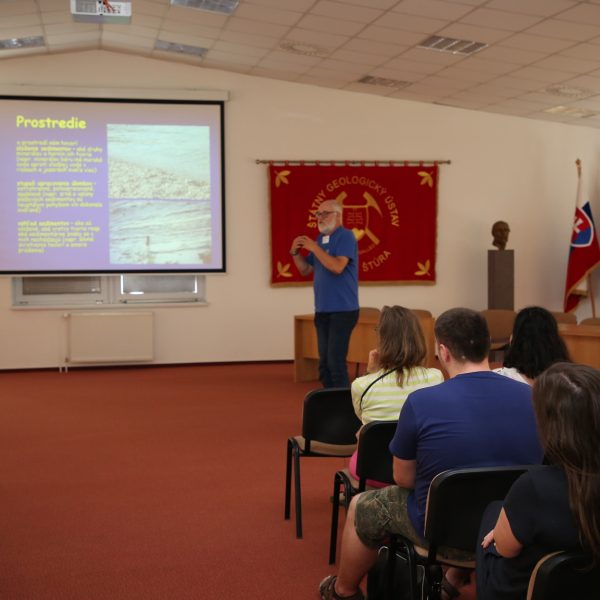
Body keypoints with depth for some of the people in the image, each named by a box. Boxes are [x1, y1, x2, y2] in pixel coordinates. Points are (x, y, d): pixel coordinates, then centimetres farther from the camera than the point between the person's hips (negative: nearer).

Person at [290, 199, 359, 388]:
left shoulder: (345, 236, -10)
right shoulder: (320, 239, 14)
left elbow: (337, 267, -24)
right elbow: (305, 270, 18)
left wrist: (314, 248, -18)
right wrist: (295, 252, 1)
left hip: (342, 310, -8)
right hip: (322, 310, 8)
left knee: (336, 361, -10)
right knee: (324, 362, 9)